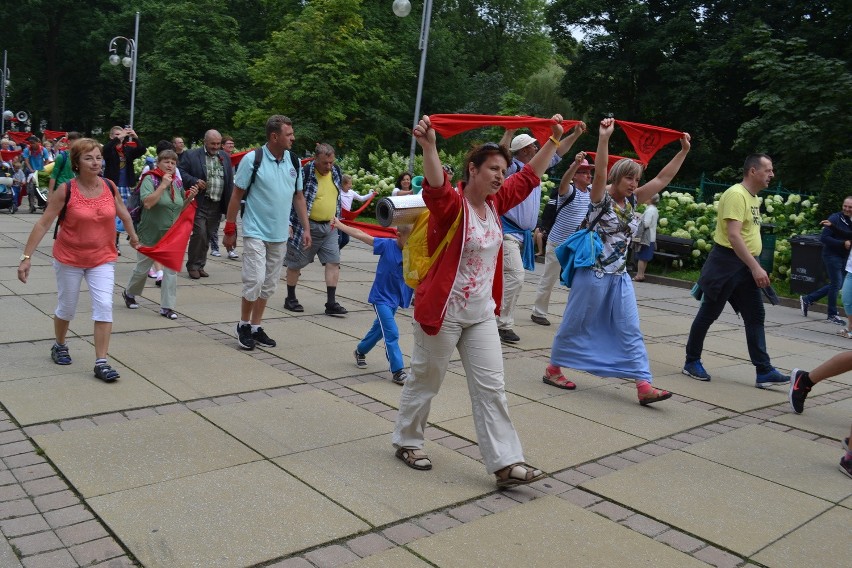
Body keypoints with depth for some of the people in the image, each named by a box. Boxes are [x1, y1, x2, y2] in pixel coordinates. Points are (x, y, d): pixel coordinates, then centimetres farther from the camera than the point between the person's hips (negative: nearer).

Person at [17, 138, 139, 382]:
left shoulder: (109, 187, -6)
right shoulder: (66, 190, -16)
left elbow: (123, 213, 13)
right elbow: (43, 224, -15)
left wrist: (133, 237, 25)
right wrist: (26, 257, -17)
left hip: (102, 259, 2)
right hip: (69, 259, -2)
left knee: (104, 306, -9)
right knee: (67, 307, 14)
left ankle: (101, 362, -4)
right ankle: (59, 346, 42)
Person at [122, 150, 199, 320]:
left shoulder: (177, 182, 6)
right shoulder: (150, 180, -11)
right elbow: (147, 203, -27)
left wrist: (189, 197, -2)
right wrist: (163, 185, -26)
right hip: (151, 234, -4)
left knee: (171, 270, -2)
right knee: (142, 268, 10)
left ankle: (167, 307, 5)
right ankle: (129, 293, 36)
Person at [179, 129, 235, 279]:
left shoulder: (225, 157, 13)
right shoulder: (191, 155, -1)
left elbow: (230, 181, 14)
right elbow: (180, 172, -5)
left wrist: (230, 203, 6)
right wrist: (194, 181, -19)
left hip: (217, 205, 5)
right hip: (199, 203, -5)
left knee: (207, 236, 10)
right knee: (199, 234, -10)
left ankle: (200, 265, 20)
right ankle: (192, 266, 3)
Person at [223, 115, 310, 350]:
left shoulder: (293, 162, 4)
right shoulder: (252, 159, -11)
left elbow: (298, 196, 12)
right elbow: (237, 195, -6)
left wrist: (306, 228, 7)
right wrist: (230, 230, -5)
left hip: (280, 234, 5)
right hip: (255, 232, -5)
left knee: (269, 284, 10)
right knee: (255, 280, -10)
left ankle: (256, 327, 23)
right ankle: (243, 325, 12)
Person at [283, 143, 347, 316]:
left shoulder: (336, 172, 4)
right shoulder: (304, 173, -16)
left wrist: (337, 219, 17)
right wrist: (289, 224, -15)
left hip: (329, 227, 6)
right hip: (307, 227, -5)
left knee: (333, 262, -1)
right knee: (295, 263, 7)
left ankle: (331, 303, 2)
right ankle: (290, 299, 23)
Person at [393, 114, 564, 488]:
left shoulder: (495, 204, 7)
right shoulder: (451, 204, -16)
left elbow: (529, 177, 18)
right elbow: (435, 186, -38)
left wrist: (553, 140, 18)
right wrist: (428, 146, -55)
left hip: (482, 314, 7)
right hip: (443, 312, -7)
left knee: (491, 386, 4)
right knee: (425, 381, 10)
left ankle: (505, 463, 8)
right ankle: (407, 441, 31)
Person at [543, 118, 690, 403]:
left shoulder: (631, 200, 8)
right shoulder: (601, 197, -9)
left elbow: (662, 179, 9)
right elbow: (599, 172, -28)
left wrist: (683, 151, 3)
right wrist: (604, 137, -38)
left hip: (620, 276, 7)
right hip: (593, 273, -7)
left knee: (630, 331, 1)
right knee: (575, 325, 5)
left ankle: (645, 385, -1)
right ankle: (553, 369, 22)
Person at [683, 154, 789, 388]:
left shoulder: (754, 198, 15)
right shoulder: (736, 194, -15)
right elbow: (733, 235, -24)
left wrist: (755, 267, 18)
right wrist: (756, 267, -26)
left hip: (746, 265, 9)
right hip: (727, 263, -9)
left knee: (755, 316, 4)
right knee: (708, 314, 3)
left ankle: (764, 371, 6)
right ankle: (692, 362, 16)